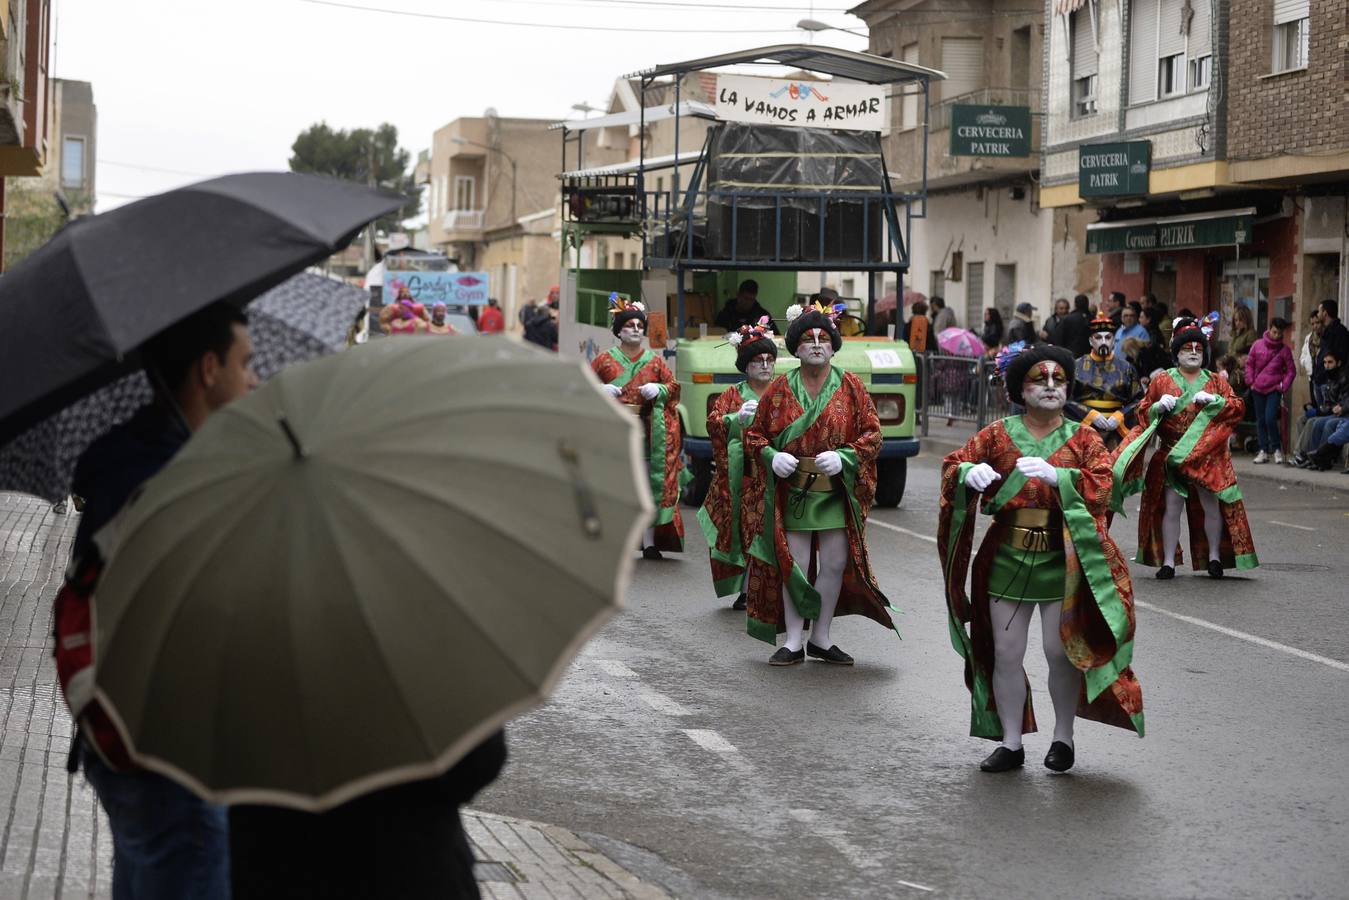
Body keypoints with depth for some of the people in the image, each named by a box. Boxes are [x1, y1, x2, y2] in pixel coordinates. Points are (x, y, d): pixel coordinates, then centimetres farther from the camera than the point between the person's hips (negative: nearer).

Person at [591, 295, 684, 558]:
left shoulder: (655, 361, 12)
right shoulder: (604, 360, 8)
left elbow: (673, 386, 14)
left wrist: (658, 389, -7)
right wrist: (601, 390, -11)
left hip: (646, 434, 2)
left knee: (648, 486, 0)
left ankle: (649, 542, 4)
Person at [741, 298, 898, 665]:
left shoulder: (850, 386, 2)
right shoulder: (780, 388, 3)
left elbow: (872, 433, 1)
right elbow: (754, 434, 8)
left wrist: (844, 457, -16)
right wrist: (772, 456, -12)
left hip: (836, 491, 1)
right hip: (791, 491, 0)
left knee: (835, 563, 3)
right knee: (794, 565, 1)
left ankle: (821, 637, 17)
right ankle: (793, 642, 10)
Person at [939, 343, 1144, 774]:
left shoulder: (1084, 440, 2)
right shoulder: (998, 434, 6)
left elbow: (1100, 487, -12)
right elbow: (952, 465, 3)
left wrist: (1055, 475, -28)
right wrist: (970, 473, -21)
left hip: (1063, 560, -2)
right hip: (1007, 557, 2)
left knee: (1061, 652, 1)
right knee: (1006, 652, 4)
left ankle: (1063, 737, 20)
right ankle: (1011, 743, 16)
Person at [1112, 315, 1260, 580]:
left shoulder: (1215, 381, 11)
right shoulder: (1162, 380, 8)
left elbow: (1237, 407, 3)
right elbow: (1143, 411, 7)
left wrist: (1214, 400, -13)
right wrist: (1159, 406, -13)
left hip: (1208, 455, 1)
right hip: (1171, 455, -1)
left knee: (1212, 506, 0)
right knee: (1171, 507, -2)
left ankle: (1214, 556, 16)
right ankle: (1168, 561, 5)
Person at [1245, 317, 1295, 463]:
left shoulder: (1284, 349, -2)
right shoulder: (1258, 345, 2)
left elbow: (1291, 370, 4)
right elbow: (1249, 363, 11)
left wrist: (1284, 386, -6)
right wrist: (1250, 381, 2)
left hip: (1274, 389, -3)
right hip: (1258, 389, 3)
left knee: (1270, 419, -14)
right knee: (1260, 421, 6)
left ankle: (1277, 449, 2)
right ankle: (1263, 451, 13)